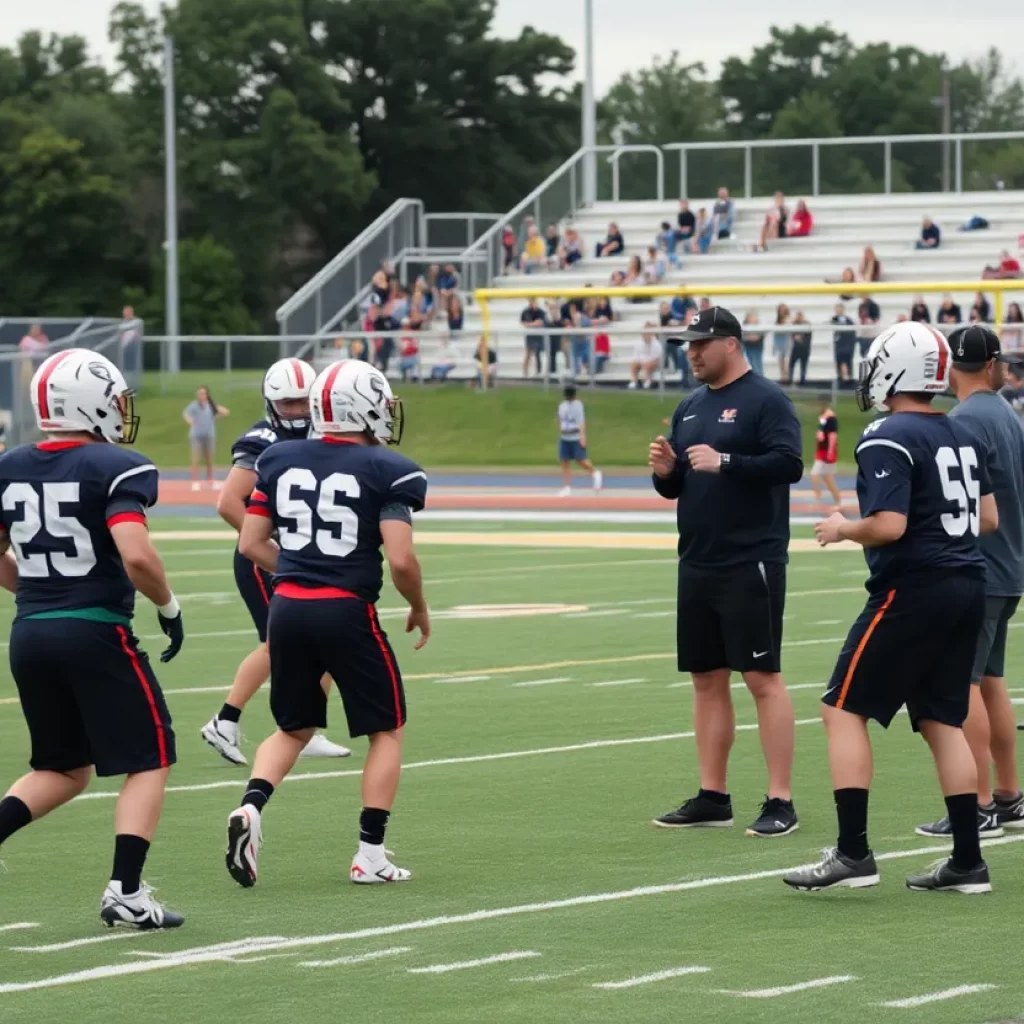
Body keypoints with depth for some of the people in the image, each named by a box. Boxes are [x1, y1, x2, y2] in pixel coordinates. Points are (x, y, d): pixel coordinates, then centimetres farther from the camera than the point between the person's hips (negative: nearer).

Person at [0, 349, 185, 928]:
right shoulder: (116, 468, -12)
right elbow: (136, 555, -23)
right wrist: (170, 606, -7)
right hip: (96, 634, -6)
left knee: (64, 771, 21)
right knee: (149, 762, 8)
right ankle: (126, 893, -1)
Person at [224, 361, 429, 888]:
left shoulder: (279, 460, 7)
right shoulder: (387, 472, -7)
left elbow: (251, 544, 8)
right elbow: (400, 559, -14)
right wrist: (420, 609, 4)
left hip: (288, 608, 5)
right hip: (347, 611, -5)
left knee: (294, 729, 21)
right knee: (387, 730, 13)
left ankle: (250, 807, -5)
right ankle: (370, 854, 8)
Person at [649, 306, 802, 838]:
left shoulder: (765, 400, -8)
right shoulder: (690, 407, 16)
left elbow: (789, 464, -19)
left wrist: (725, 463, -26)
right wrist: (666, 471, -1)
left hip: (751, 564, -8)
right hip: (698, 564, 8)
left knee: (762, 678, -7)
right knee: (707, 678, 10)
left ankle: (780, 801, -5)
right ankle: (712, 797, 17)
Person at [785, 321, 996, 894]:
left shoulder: (888, 440, -14)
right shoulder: (963, 436, 11)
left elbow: (889, 526, -21)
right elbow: (988, 518, 16)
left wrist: (843, 529, -4)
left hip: (913, 589, -8)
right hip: (968, 588, 8)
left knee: (845, 710, -1)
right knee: (943, 720, 13)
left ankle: (854, 853, -7)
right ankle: (968, 862, 10)